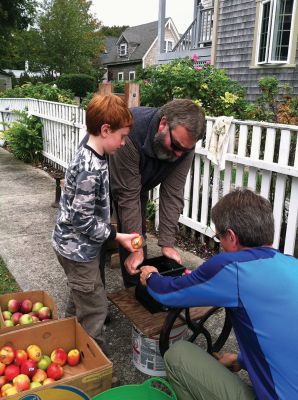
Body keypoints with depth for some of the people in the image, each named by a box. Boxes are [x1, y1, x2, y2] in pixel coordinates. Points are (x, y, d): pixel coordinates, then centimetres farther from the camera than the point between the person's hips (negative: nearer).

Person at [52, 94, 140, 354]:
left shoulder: (90, 156, 3)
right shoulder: (91, 168, -28)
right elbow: (82, 219, -27)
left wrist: (111, 232, 18)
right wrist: (117, 236, -19)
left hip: (76, 245, 10)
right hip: (78, 248, -10)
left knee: (80, 298, 27)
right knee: (95, 306, 5)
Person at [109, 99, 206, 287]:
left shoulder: (184, 141, -27)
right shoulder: (130, 132, -42)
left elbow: (172, 192, -24)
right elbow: (128, 194, -38)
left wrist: (167, 244, -28)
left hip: (139, 180, 4)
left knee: (138, 230, 4)